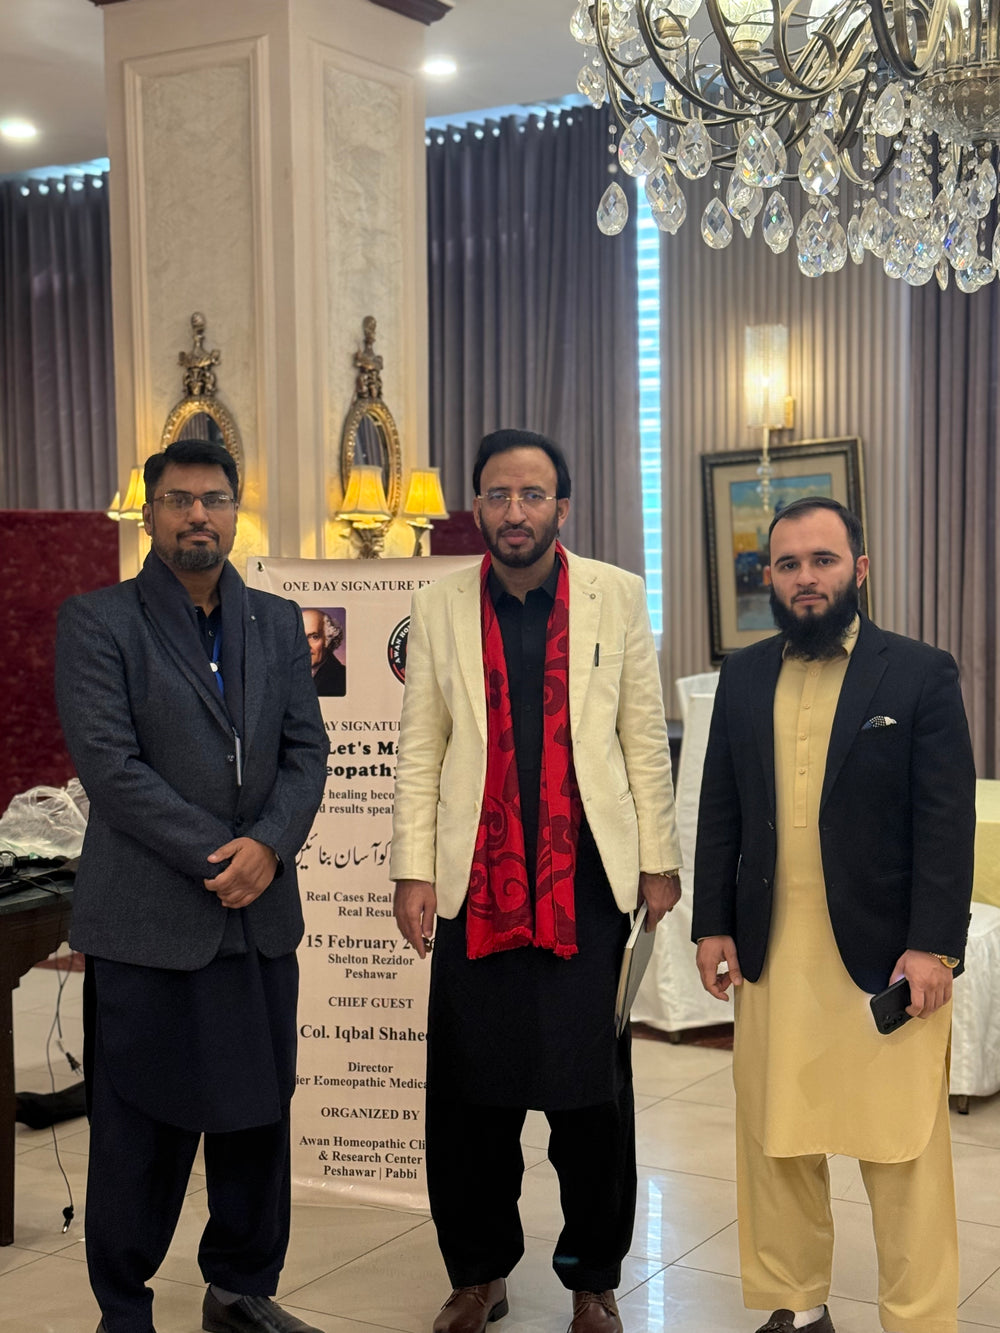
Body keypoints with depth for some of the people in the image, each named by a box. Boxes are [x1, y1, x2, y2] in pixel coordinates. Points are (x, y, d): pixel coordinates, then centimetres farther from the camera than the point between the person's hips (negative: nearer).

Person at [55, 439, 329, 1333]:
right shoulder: (96, 623, -3)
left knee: (257, 1117, 12)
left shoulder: (278, 623, 12)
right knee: (141, 1131, 5)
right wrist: (217, 857, -14)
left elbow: (306, 750, 7)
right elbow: (109, 763, -12)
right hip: (147, 916, -4)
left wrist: (269, 846, -11)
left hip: (261, 915, 5)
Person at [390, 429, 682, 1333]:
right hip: (477, 881, 1)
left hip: (586, 876, -1)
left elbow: (645, 738, 4)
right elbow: (419, 753, 6)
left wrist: (660, 860, 2)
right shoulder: (440, 610, 6)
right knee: (470, 1091, 7)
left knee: (592, 1090, 5)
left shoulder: (617, 598, 4)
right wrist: (413, 872, 0)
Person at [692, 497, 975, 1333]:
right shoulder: (744, 677, 10)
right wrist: (712, 925, 6)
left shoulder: (922, 674, -2)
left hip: (886, 951, -4)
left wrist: (934, 947, -12)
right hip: (770, 951, 4)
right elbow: (720, 811, 12)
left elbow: (948, 821, -6)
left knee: (902, 1152, 2)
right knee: (775, 1140, 11)